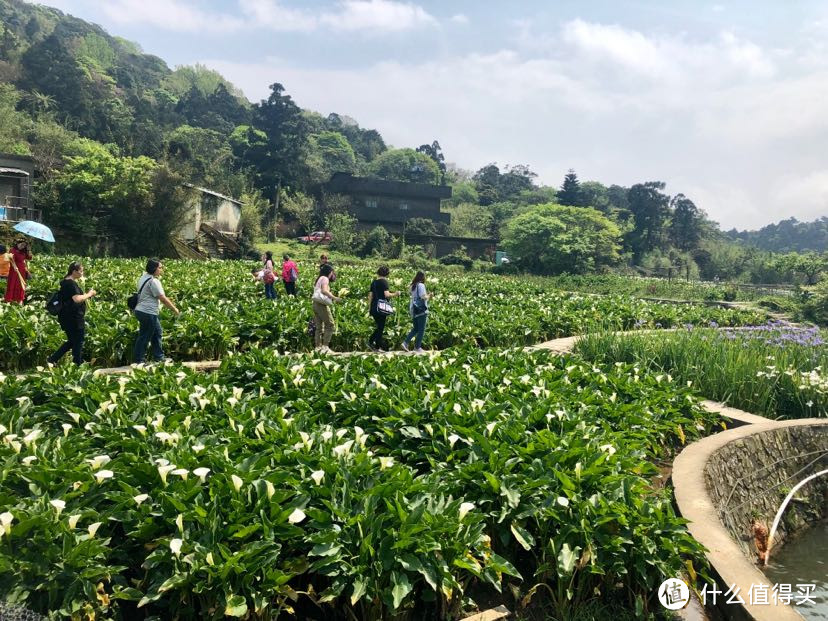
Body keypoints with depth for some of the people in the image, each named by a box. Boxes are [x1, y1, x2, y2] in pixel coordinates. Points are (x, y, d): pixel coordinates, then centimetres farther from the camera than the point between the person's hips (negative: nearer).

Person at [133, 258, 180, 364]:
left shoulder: (144, 277, 11)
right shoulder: (153, 281, -19)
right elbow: (163, 299, -18)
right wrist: (175, 309, -9)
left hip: (141, 311, 11)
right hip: (148, 313, -11)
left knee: (157, 332, 19)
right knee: (144, 337, -1)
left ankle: (159, 357, 27)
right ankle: (139, 361, 7)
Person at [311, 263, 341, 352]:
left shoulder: (318, 279, 20)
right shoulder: (325, 279, -7)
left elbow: (320, 291, 12)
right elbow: (324, 291, -22)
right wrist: (334, 298, -22)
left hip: (316, 304, 9)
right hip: (322, 305, -9)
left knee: (319, 327, 11)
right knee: (330, 325, -3)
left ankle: (318, 347, 11)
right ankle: (325, 346, -6)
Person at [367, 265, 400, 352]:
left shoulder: (374, 282, 10)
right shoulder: (384, 282, -10)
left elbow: (370, 295, 13)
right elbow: (387, 295, -21)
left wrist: (369, 307, 19)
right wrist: (395, 294, -4)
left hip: (373, 308, 7)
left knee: (379, 326, 20)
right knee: (381, 327, 4)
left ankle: (371, 341, 14)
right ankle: (378, 347, 7)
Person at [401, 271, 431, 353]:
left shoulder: (413, 286, 12)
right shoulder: (421, 285, -13)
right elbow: (423, 297, -19)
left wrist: (426, 295, 20)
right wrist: (428, 296, 1)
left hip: (413, 309, 8)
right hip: (421, 310, -8)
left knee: (415, 328, 17)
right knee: (421, 329, 2)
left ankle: (405, 342, 5)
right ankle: (417, 347, 5)